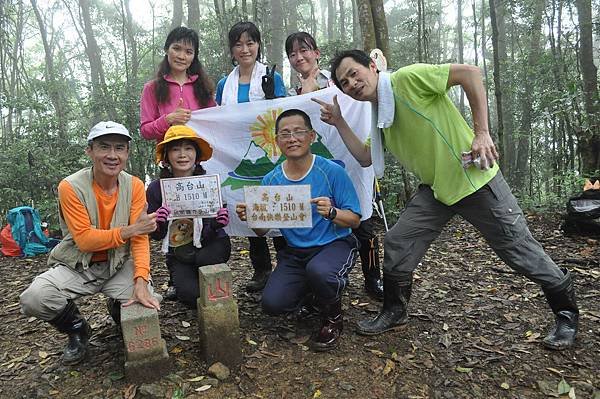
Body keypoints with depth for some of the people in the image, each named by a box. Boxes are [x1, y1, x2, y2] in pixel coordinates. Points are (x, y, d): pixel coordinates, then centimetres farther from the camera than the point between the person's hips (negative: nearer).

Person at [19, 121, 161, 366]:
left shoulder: (134, 186, -8)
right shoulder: (71, 187, -16)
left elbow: (140, 238, -13)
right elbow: (84, 240, -19)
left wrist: (141, 281, -26)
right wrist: (128, 230, -31)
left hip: (119, 264, 2)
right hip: (77, 266, -1)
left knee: (150, 304, -20)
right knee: (33, 299, -27)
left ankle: (119, 309, 20)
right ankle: (78, 330, 7)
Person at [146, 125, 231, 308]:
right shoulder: (156, 188, -7)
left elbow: (215, 225, -5)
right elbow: (156, 235, -3)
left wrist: (218, 221, -28)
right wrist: (158, 223, -25)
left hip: (211, 246, 0)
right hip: (178, 253, 0)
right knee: (191, 296, -21)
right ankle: (180, 280, 17)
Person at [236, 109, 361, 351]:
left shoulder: (332, 171, -12)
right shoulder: (271, 180, -2)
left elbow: (354, 220, -10)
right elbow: (262, 230, 2)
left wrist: (332, 212, -30)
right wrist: (250, 217, -20)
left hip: (335, 244, -3)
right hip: (295, 252, 4)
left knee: (318, 270, -36)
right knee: (272, 304, -15)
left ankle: (333, 318, -1)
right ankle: (312, 289, 21)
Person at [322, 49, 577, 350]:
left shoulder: (406, 78, -15)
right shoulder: (380, 114, 9)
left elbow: (469, 73, -20)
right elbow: (365, 158, 9)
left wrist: (481, 133, -22)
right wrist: (339, 123, 4)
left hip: (474, 178, -7)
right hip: (436, 189, 7)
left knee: (519, 249, 5)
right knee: (397, 244, 0)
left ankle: (566, 311, 29)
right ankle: (394, 311, 20)